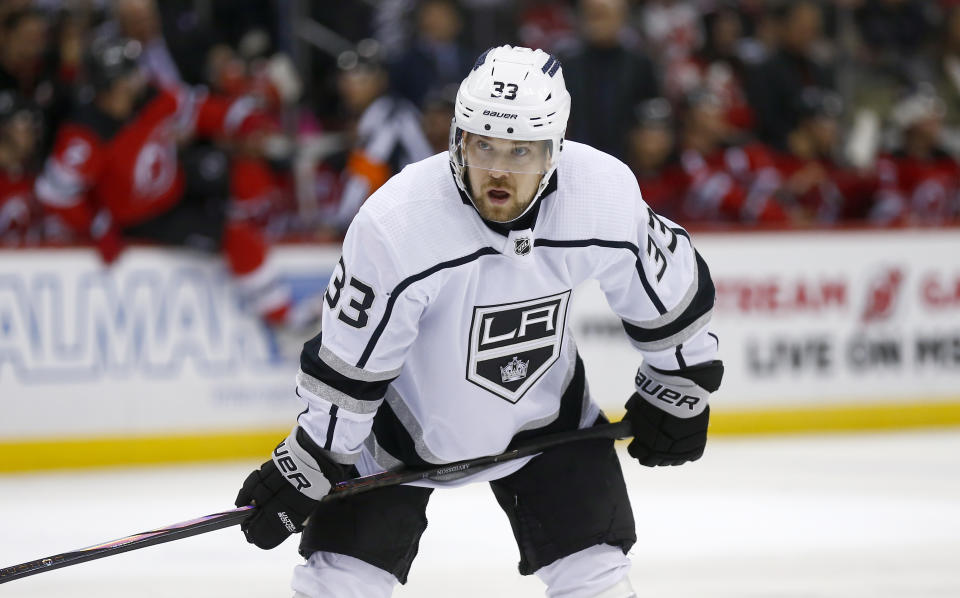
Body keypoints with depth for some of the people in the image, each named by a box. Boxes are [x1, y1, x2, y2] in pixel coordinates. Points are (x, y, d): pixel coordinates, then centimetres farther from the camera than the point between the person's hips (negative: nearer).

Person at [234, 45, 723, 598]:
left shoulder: (608, 193, -24)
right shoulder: (395, 224, -33)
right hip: (408, 407, -3)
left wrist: (679, 392, 5)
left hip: (544, 409, 3)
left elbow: (672, 285, -4)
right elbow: (349, 363, -21)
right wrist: (308, 466, -15)